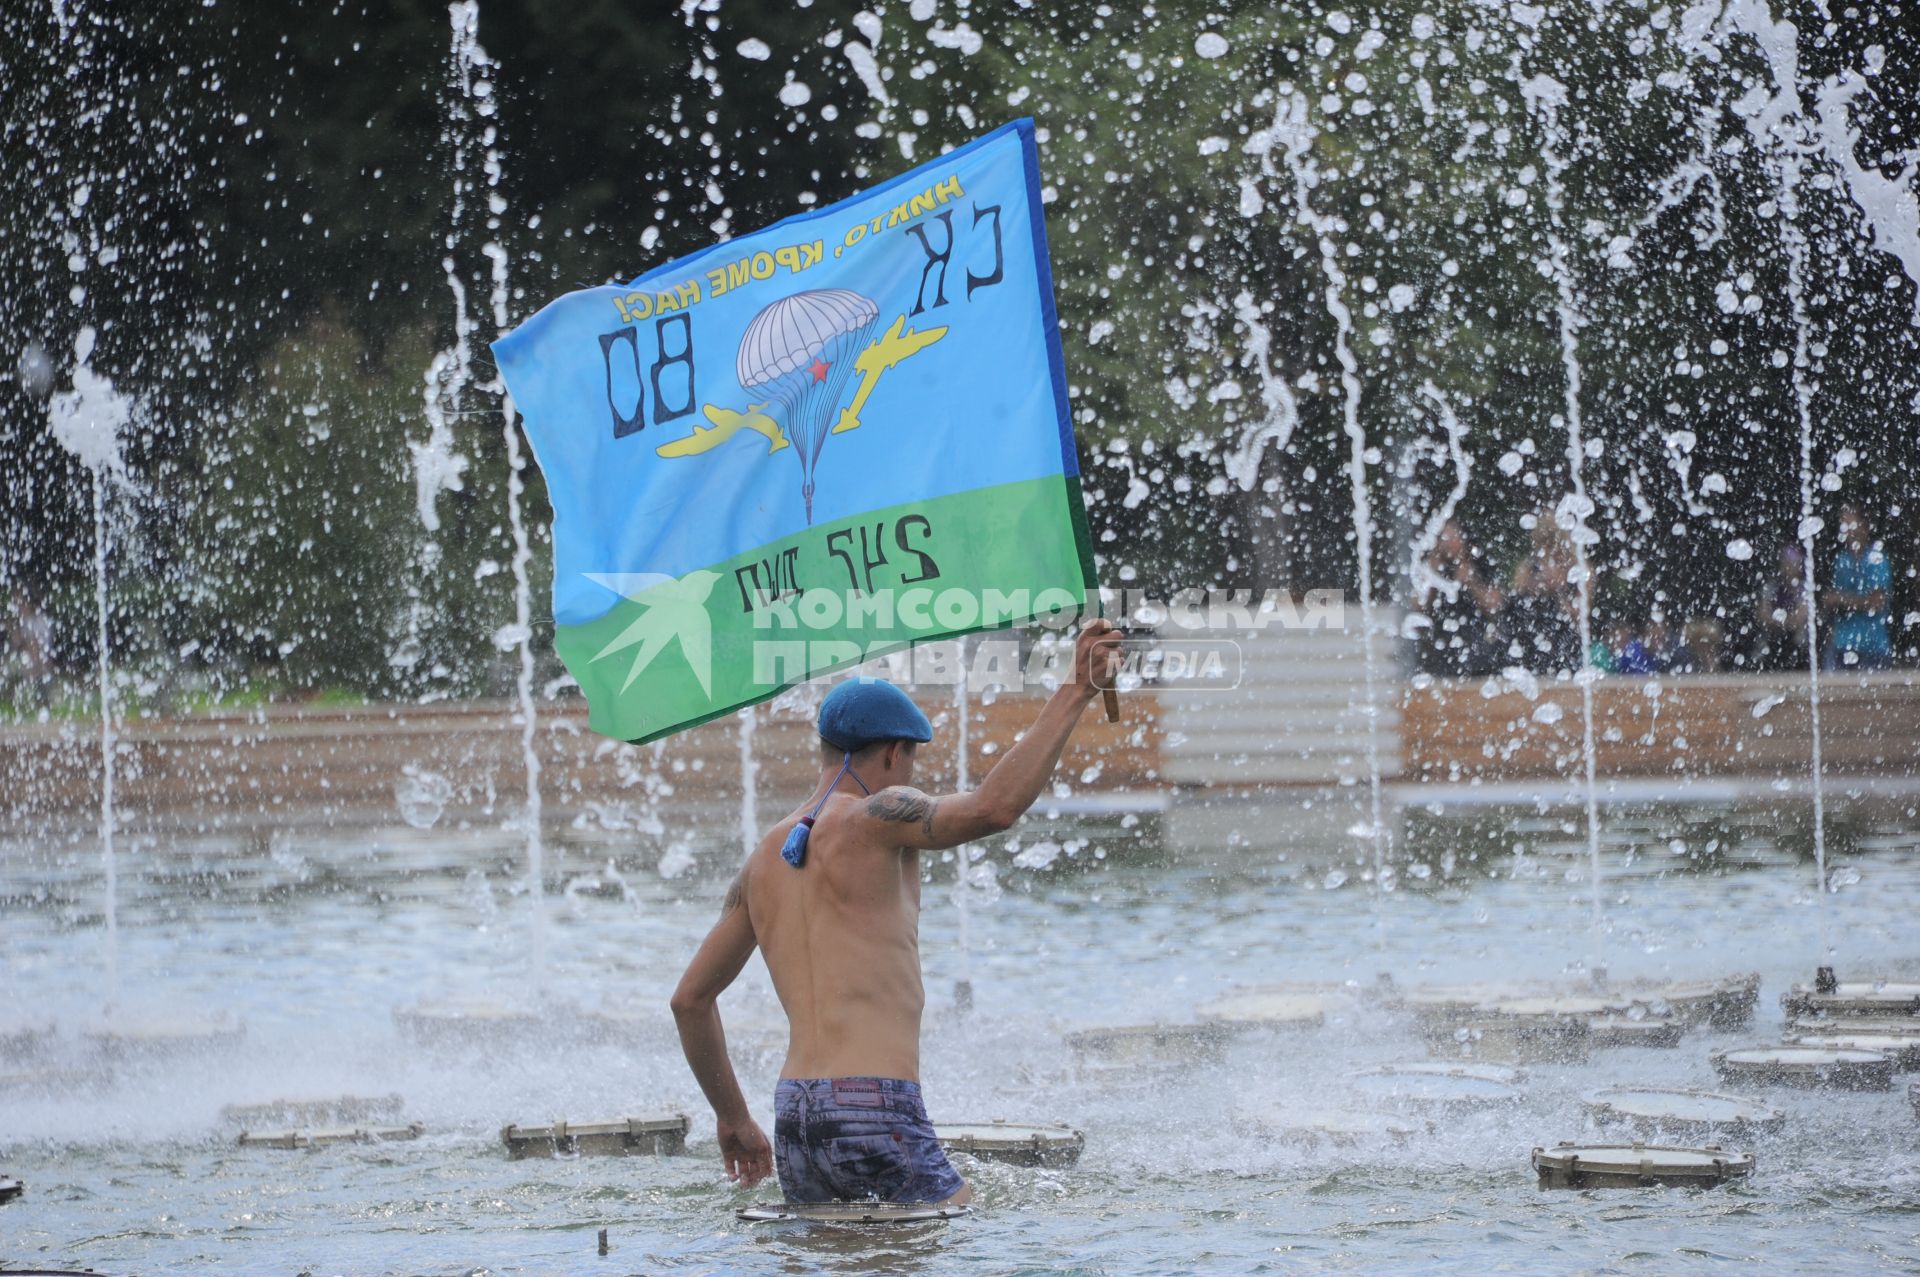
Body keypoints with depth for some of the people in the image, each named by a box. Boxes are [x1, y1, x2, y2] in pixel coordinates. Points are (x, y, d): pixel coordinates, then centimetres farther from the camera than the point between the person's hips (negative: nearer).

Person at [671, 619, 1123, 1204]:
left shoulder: (765, 859, 19)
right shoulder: (873, 817, -2)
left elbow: (690, 998, 24)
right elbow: (992, 808, -21)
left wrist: (732, 1118, 33)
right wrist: (1075, 693, -17)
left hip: (794, 1116, 8)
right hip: (874, 1115, -8)